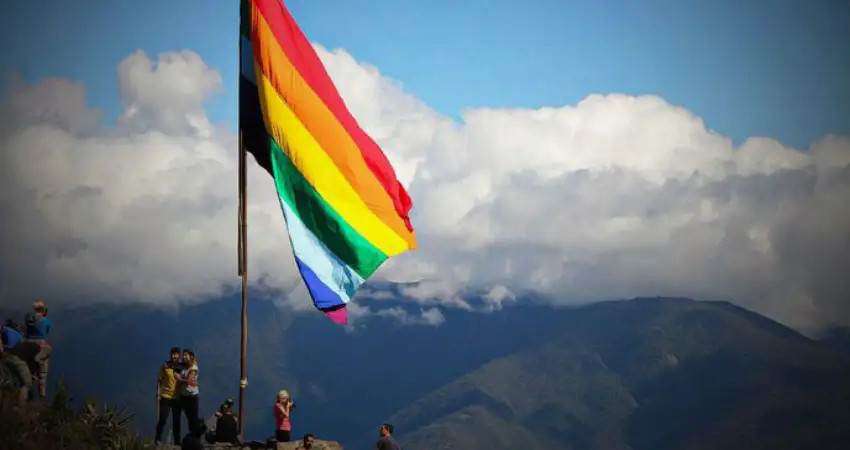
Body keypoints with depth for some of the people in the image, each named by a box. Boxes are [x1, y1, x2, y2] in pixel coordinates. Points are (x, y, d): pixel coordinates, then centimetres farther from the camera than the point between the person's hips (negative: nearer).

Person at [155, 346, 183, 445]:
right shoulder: (165, 366, -4)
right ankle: (158, 439, 2)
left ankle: (177, 441, 13)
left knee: (176, 420, 7)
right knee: (162, 419, -6)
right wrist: (158, 394, -6)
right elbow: (159, 380, -1)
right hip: (166, 396, -3)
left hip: (177, 397, 3)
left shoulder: (181, 367, 3)